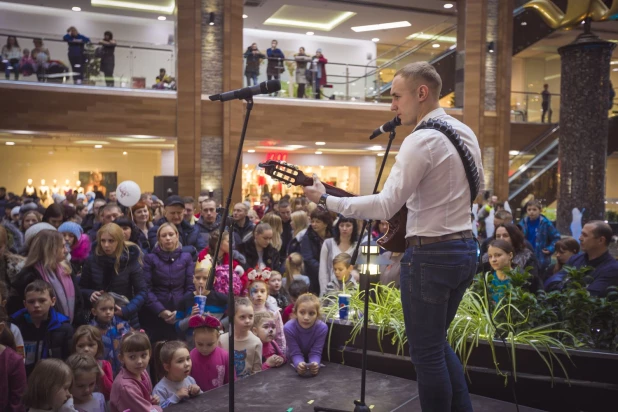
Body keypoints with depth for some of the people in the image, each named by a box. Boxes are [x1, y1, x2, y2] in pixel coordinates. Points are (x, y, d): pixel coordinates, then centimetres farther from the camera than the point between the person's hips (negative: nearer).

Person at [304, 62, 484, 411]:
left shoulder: (421, 141, -19)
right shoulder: (467, 134, 9)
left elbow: (385, 206, -24)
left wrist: (326, 199, -15)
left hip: (431, 255, -9)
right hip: (466, 248, 10)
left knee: (426, 353, 5)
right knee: (438, 343, 23)